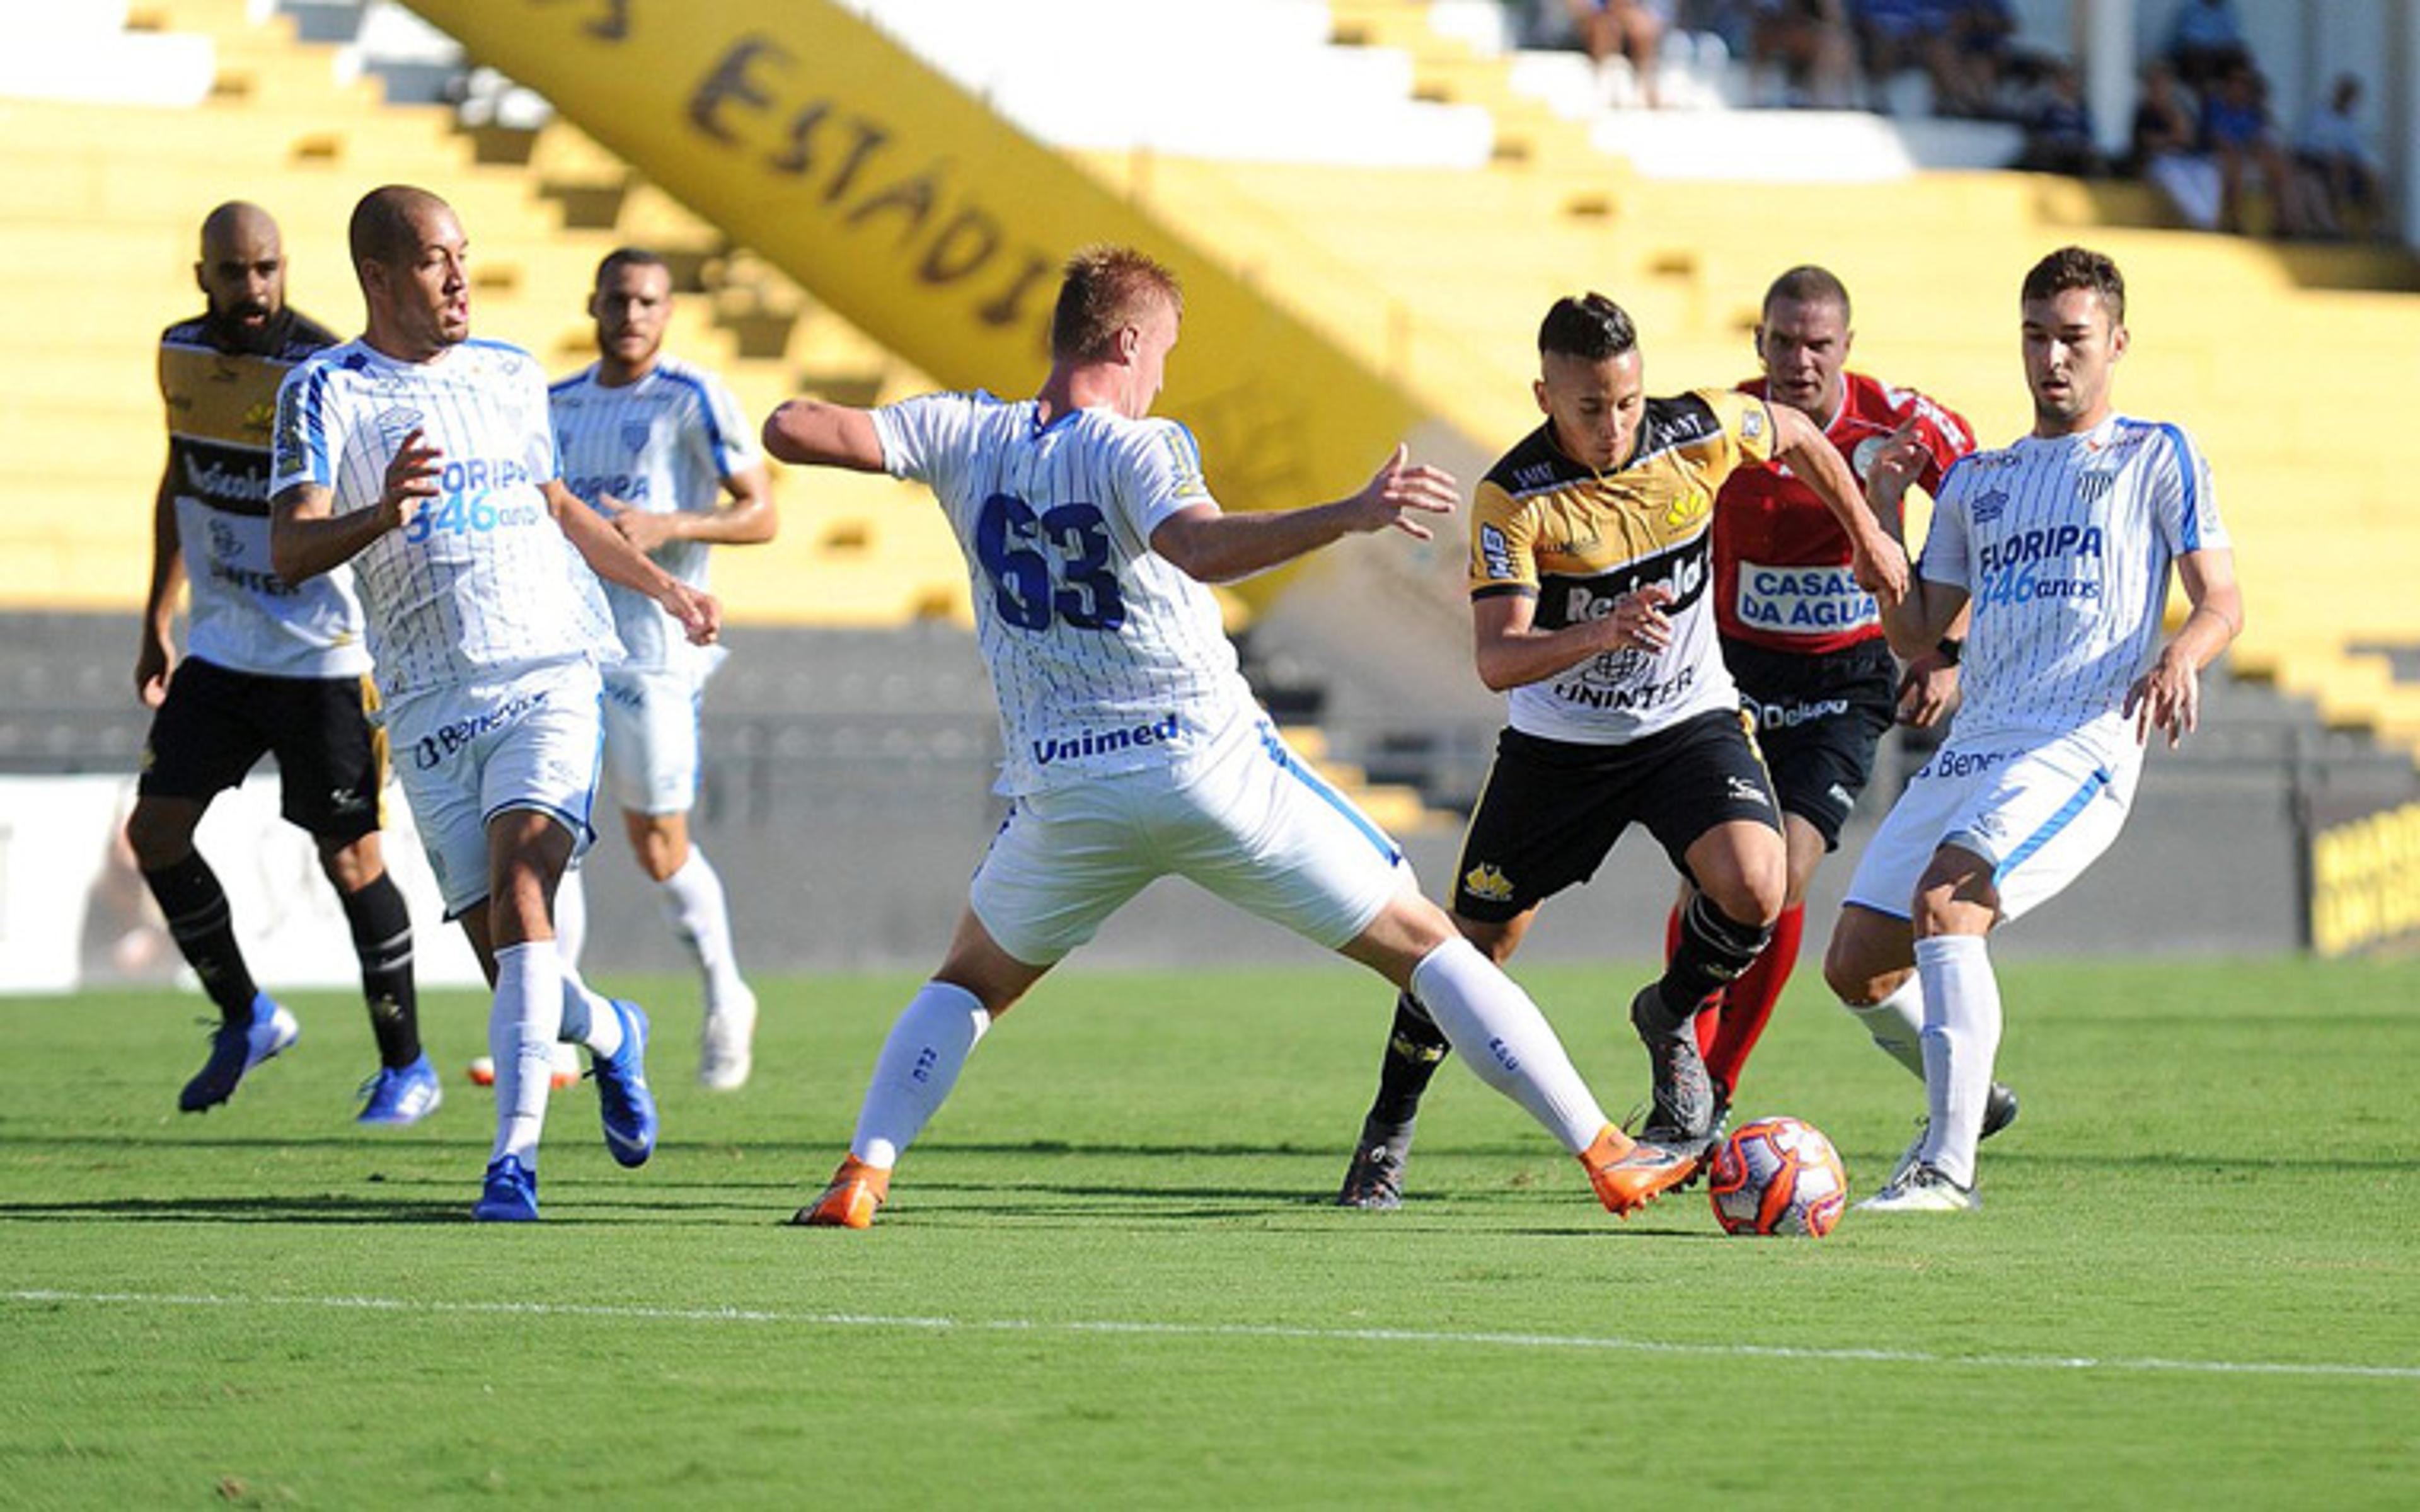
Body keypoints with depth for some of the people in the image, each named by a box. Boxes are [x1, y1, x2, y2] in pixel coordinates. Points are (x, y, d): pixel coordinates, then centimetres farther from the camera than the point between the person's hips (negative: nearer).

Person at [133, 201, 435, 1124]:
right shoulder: (182, 355, 4)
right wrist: (157, 621, 20)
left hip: (323, 656, -6)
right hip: (220, 648, 6)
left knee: (350, 858, -4)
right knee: (155, 830, -1)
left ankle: (407, 1066, 11)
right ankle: (246, 1018, 18)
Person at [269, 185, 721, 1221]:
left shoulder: (513, 377, 14)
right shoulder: (327, 393, 0)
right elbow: (289, 552, -12)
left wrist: (658, 582, 36)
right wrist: (381, 515, -31)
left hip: (549, 678, 1)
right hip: (431, 704, -1)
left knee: (519, 900, -22)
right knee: (512, 970, -1)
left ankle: (515, 1157, -24)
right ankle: (610, 1034, 33)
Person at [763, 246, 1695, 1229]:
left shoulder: (963, 436, 1)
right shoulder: (1137, 447, -11)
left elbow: (791, 432, -3)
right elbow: (1201, 549, -32)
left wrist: (796, 414, 21)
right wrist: (1350, 517, -39)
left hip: (1063, 795, 3)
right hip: (1214, 766, -3)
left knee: (970, 982, 27)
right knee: (1421, 944, 5)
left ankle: (861, 1176, 8)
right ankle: (1607, 1156, 1)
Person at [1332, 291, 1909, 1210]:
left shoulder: (1699, 431, -15)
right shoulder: (1513, 496, -23)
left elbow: (1798, 435, 9)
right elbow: (1497, 661, -31)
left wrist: (1866, 537, 19)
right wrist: (1600, 632, -48)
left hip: (1689, 722, 1)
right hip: (1557, 743, -1)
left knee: (1754, 892, -24)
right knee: (1474, 943, 2)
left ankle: (1671, 1020, 8)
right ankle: (1388, 1131, 24)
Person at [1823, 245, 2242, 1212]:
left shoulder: (2156, 456, 8)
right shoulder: (1976, 482, 22)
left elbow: (2221, 603, 2)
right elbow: (1915, 634, 21)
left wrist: (2179, 657, -20)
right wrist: (1881, 515, 8)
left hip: (2082, 746, -6)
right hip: (1972, 750, 6)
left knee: (1944, 905, -30)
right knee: (1856, 967, 1)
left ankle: (1946, 1167, -30)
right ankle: (1963, 1101, 31)